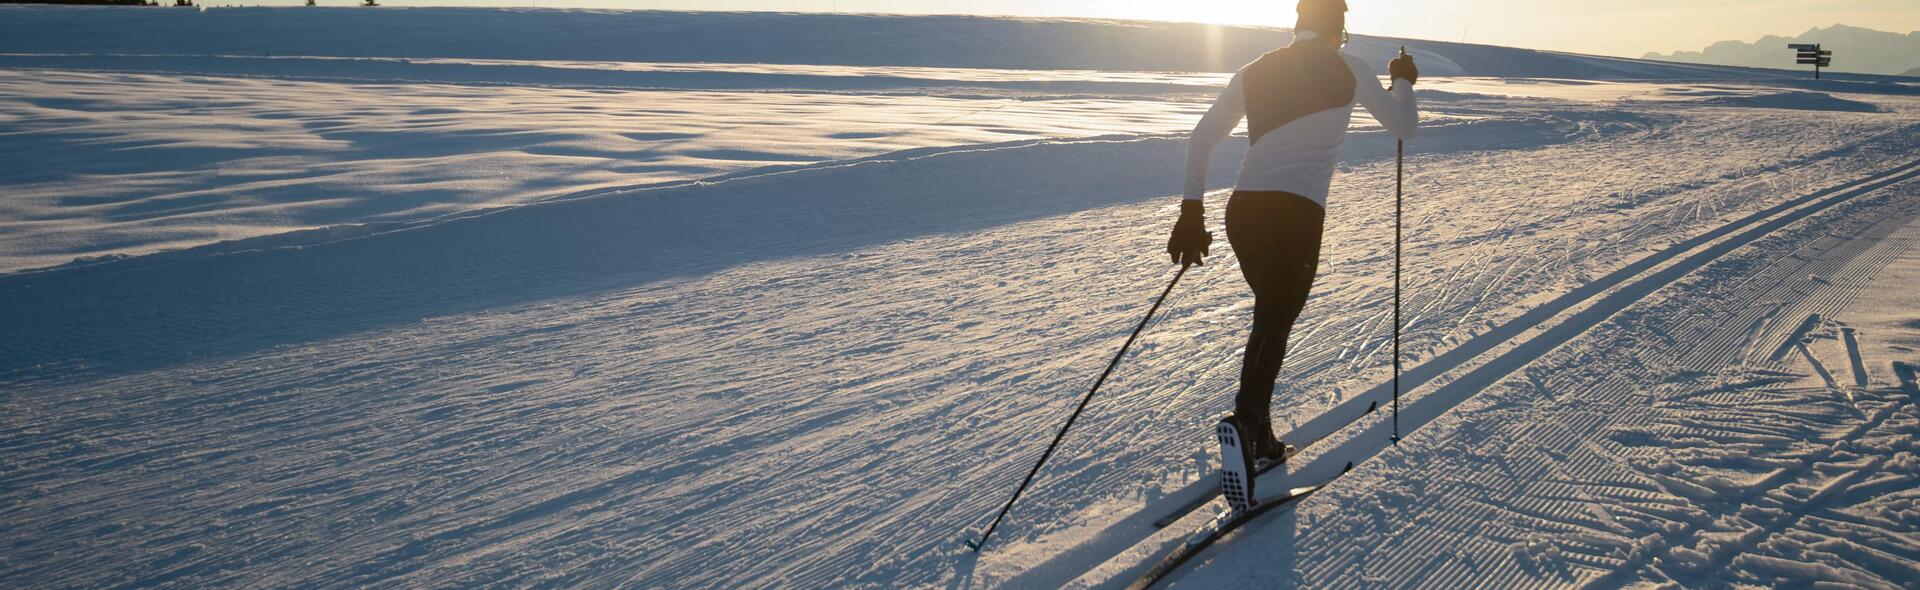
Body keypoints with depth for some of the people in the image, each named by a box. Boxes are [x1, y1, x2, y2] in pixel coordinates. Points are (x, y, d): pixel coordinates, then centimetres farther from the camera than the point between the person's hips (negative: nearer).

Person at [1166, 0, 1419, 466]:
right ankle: (1246, 419, -28)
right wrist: (1403, 81, 35)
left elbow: (1202, 138, 13)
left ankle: (1259, 436, 20)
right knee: (1275, 325, -3)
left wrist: (1192, 210, 15)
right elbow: (1404, 127, 15)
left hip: (1243, 210, 5)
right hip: (1297, 216, -5)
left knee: (1270, 316, 20)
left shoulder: (1255, 72, 16)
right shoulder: (1347, 69, 5)